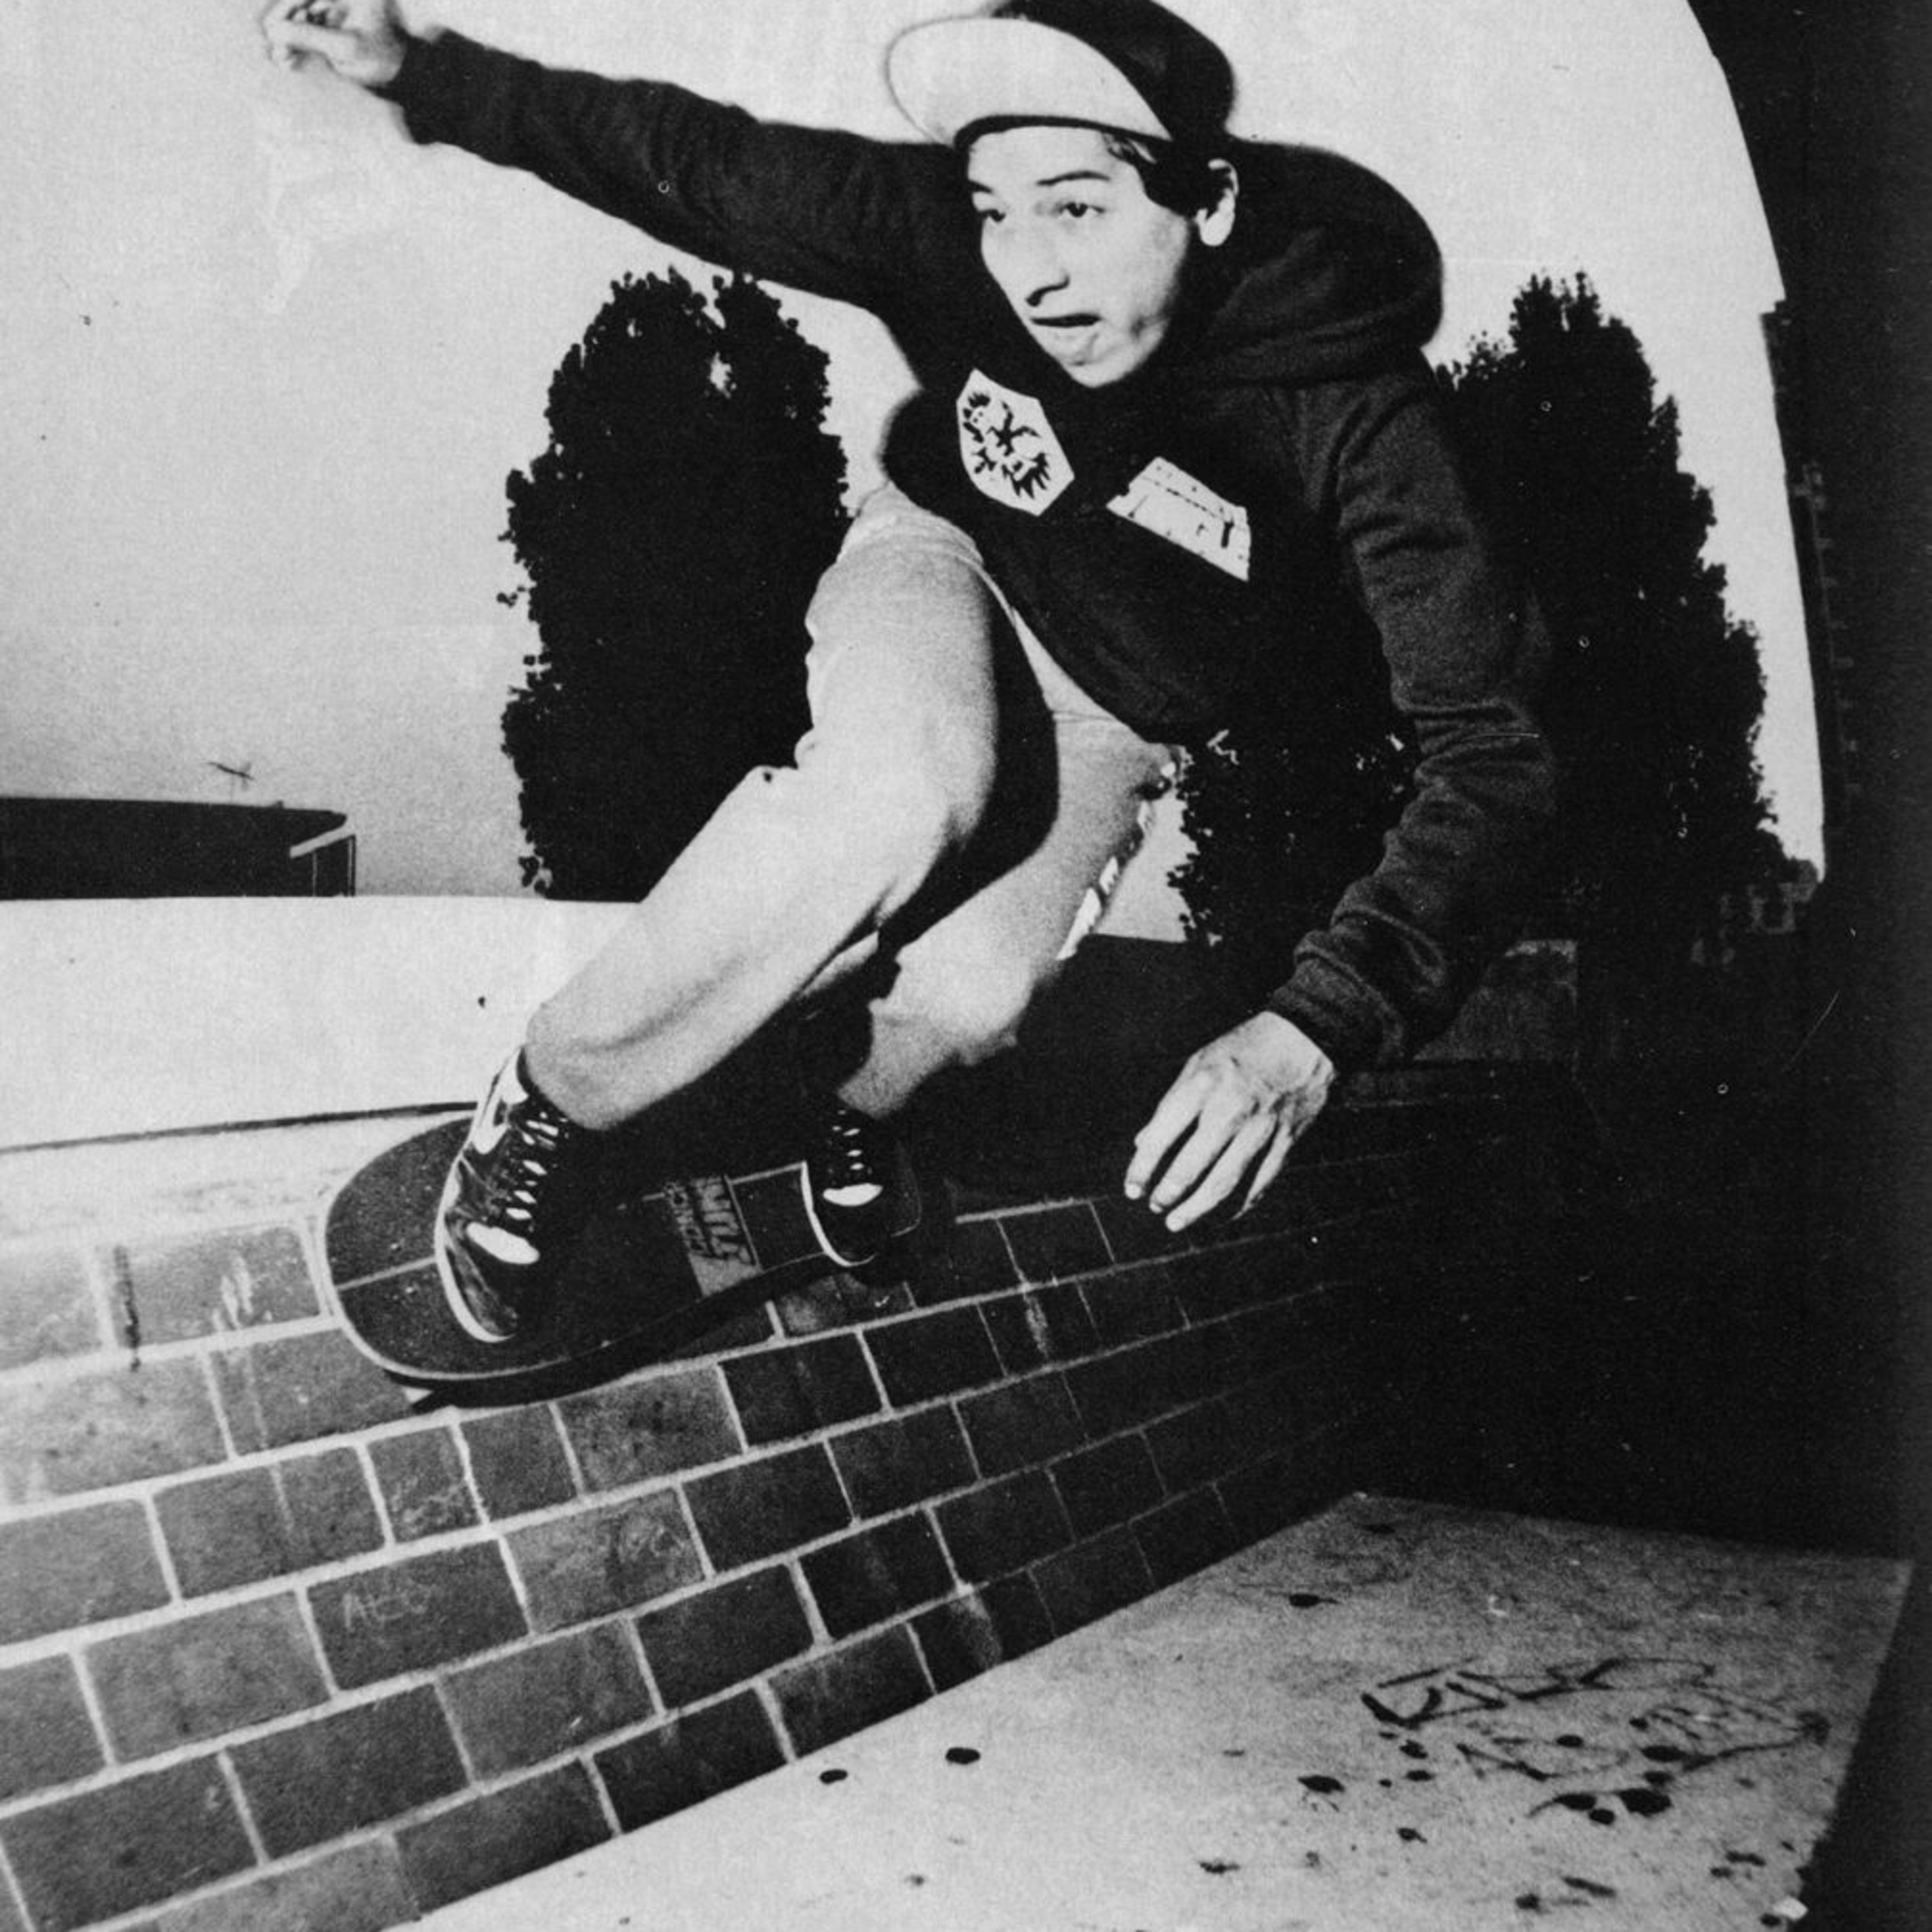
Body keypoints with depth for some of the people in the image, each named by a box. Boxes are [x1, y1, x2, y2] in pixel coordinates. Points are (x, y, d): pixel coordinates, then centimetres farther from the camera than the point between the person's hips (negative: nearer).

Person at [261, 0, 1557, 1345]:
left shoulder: (1350, 412, -32)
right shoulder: (943, 232, -26)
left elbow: (1491, 752, -37)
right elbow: (698, 163, -12)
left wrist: (1316, 1028, -51)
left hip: (1114, 714, 0)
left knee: (968, 990, -27)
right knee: (905, 794, -36)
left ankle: (859, 1098, 12)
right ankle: (551, 1107, -17)